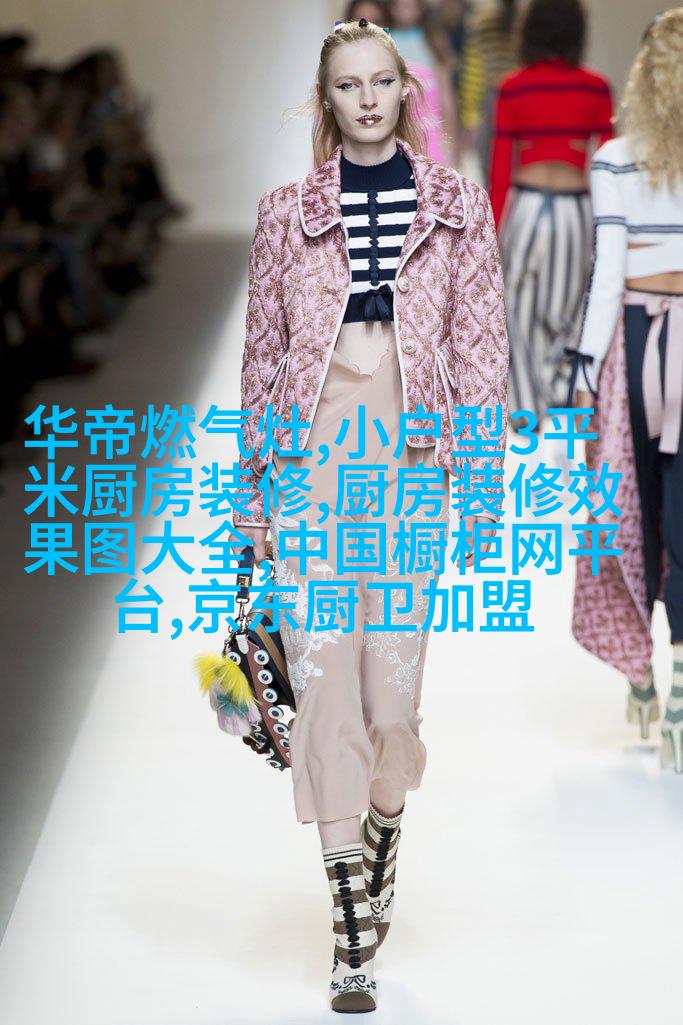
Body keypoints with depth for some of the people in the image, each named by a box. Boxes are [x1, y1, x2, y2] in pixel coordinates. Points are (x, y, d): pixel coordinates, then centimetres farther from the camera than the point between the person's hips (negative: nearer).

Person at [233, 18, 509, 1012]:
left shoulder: (456, 204, 8)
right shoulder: (287, 212, 9)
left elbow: (480, 342, 6)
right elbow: (263, 348, 11)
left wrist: (483, 477, 0)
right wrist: (255, 482, 9)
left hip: (412, 446, 0)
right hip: (312, 444, 0)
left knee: (395, 663, -3)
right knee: (324, 668, -6)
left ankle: (381, 857, 26)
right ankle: (355, 935, -1)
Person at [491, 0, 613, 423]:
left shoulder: (513, 89, -4)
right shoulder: (596, 88, -2)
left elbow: (500, 166, -2)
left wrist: (494, 227, 7)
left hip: (526, 204, -1)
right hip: (576, 205, 1)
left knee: (523, 309, 11)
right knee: (568, 305, 18)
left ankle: (527, 409, 14)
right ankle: (562, 390, 10)